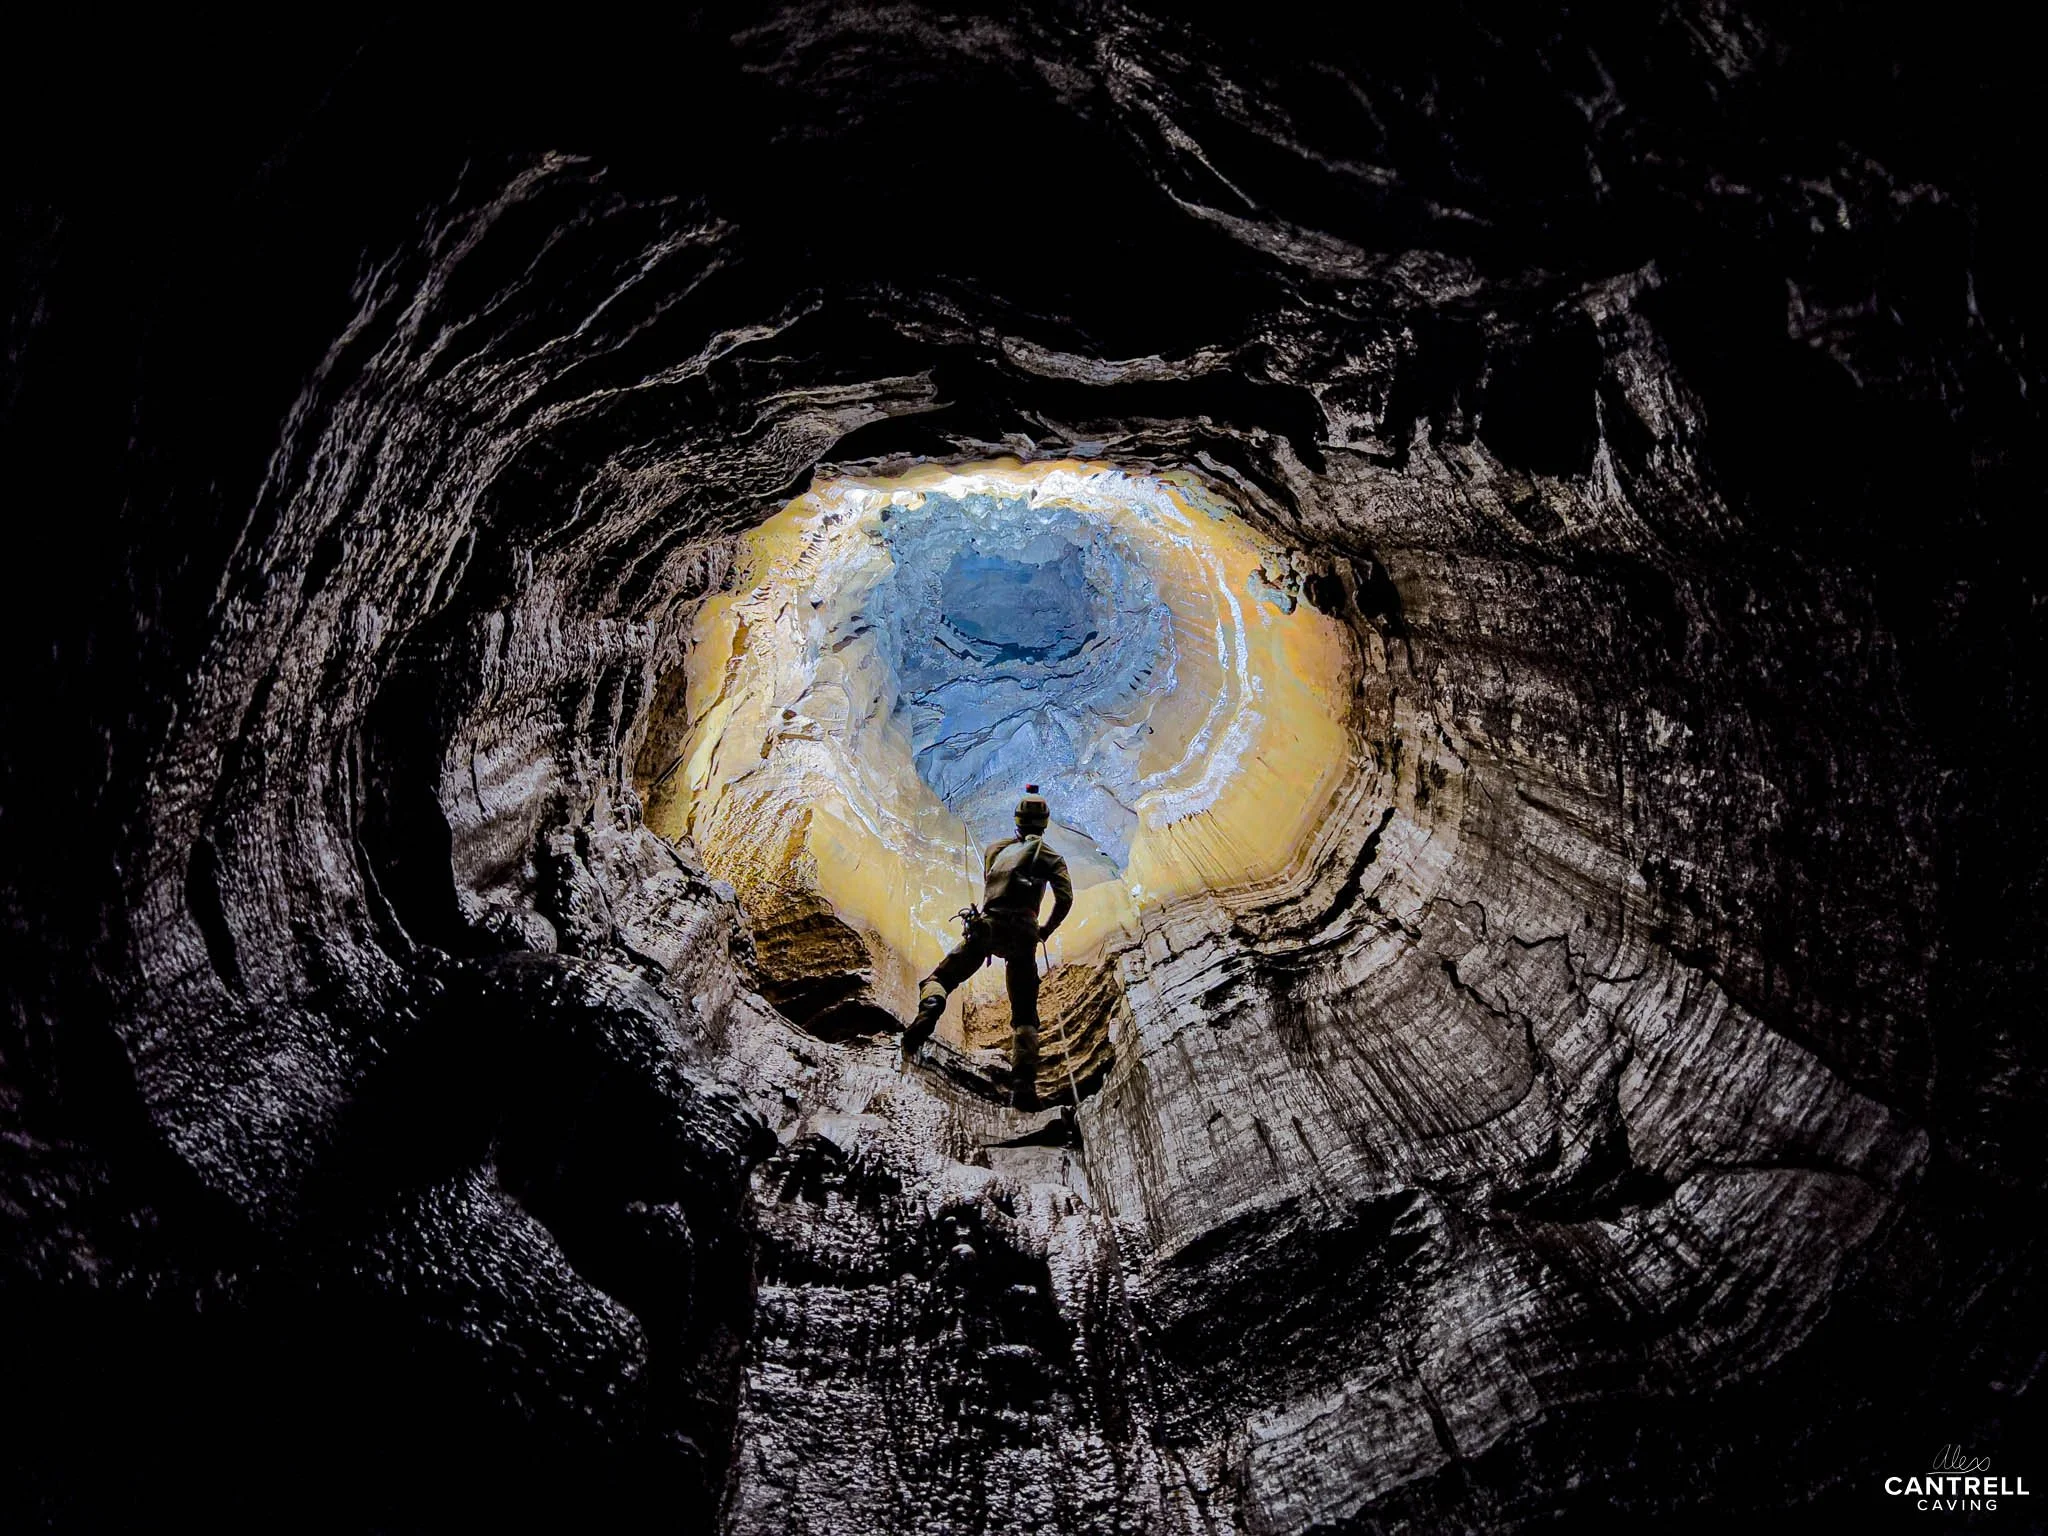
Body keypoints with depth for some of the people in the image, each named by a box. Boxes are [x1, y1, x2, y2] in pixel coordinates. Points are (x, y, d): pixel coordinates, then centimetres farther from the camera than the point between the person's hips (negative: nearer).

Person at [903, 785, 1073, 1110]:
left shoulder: (996, 848, 20)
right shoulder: (1051, 856, 14)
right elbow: (1065, 899, 2)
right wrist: (1046, 930, 17)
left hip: (987, 924, 0)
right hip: (1023, 932, 0)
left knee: (940, 978, 9)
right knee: (1025, 1015, 6)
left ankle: (928, 1011, -28)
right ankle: (1023, 1085, -12)